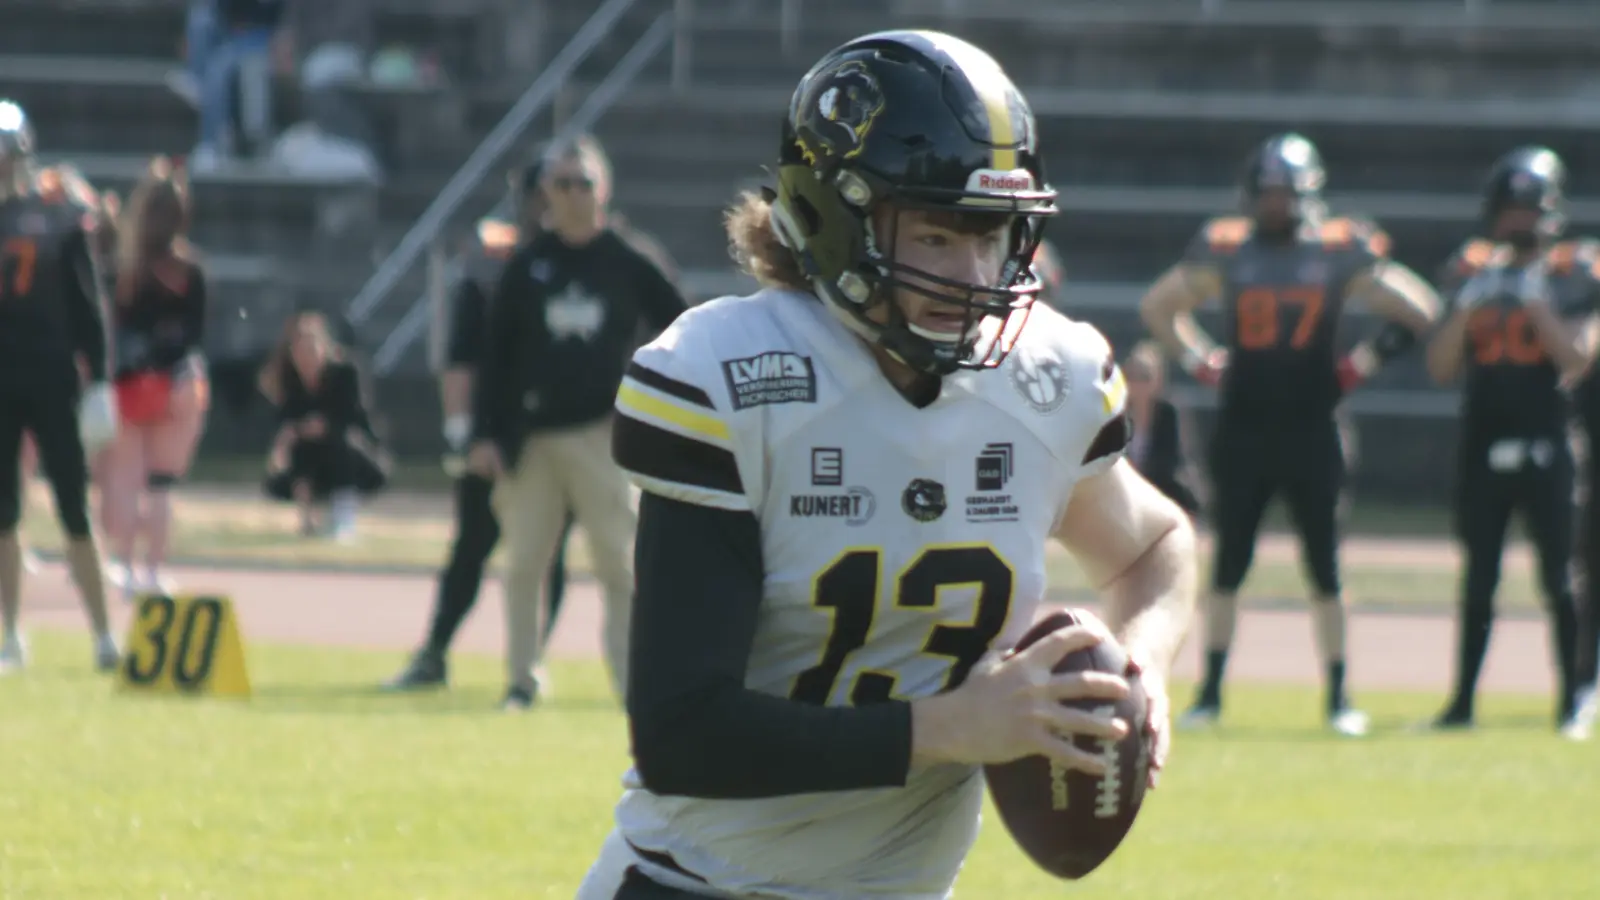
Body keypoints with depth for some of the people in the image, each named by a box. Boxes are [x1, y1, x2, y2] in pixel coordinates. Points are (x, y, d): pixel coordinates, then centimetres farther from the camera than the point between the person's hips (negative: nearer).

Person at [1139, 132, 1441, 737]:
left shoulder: (1340, 255, -3)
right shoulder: (1226, 252, 1)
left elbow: (1419, 312, 5)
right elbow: (1157, 307, 15)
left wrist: (1360, 365, 1)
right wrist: (1201, 363, 6)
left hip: (1311, 432, -1)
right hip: (1242, 431, 1)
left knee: (1324, 568, 0)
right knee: (1229, 565, 4)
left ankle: (1338, 697, 7)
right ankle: (1210, 692, 10)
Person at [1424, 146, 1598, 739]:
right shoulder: (1474, 272, 10)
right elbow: (1441, 369, 6)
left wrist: (1535, 302, -15)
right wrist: (1467, 308, -8)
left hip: (1547, 449, -3)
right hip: (1484, 445, 3)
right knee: (1479, 579, 6)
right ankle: (1463, 701, 10)